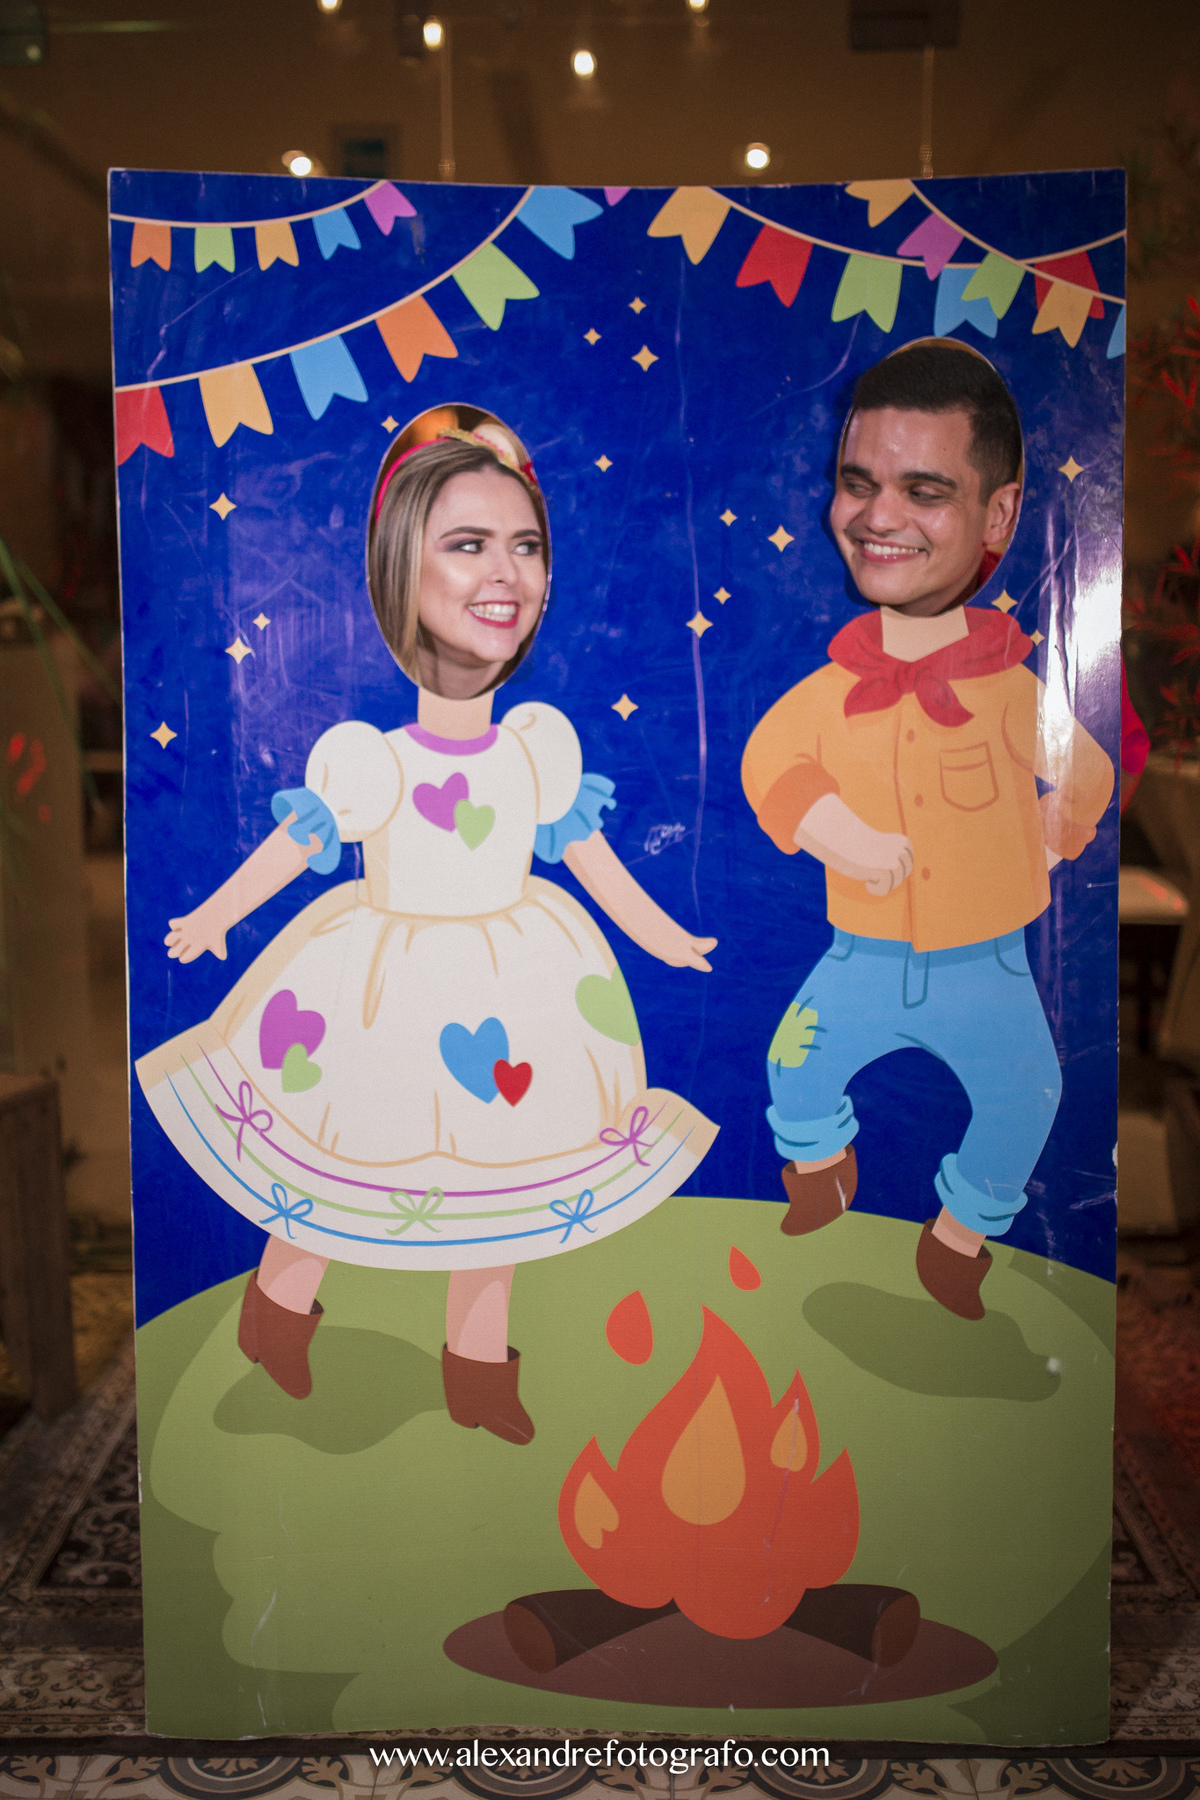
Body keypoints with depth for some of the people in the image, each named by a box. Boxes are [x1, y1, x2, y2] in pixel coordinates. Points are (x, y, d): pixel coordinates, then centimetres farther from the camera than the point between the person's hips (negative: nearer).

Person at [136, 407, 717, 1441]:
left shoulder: (542, 743, -10)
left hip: (510, 987, 4)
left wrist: (657, 935, 13)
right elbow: (295, 843, -7)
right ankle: (279, 1316, 47)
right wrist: (212, 920, 5)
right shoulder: (370, 762, -22)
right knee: (343, 1171, 15)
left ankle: (478, 1369, 40)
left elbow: (587, 851, 3)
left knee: (499, 1177, 18)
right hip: (386, 990, -4)